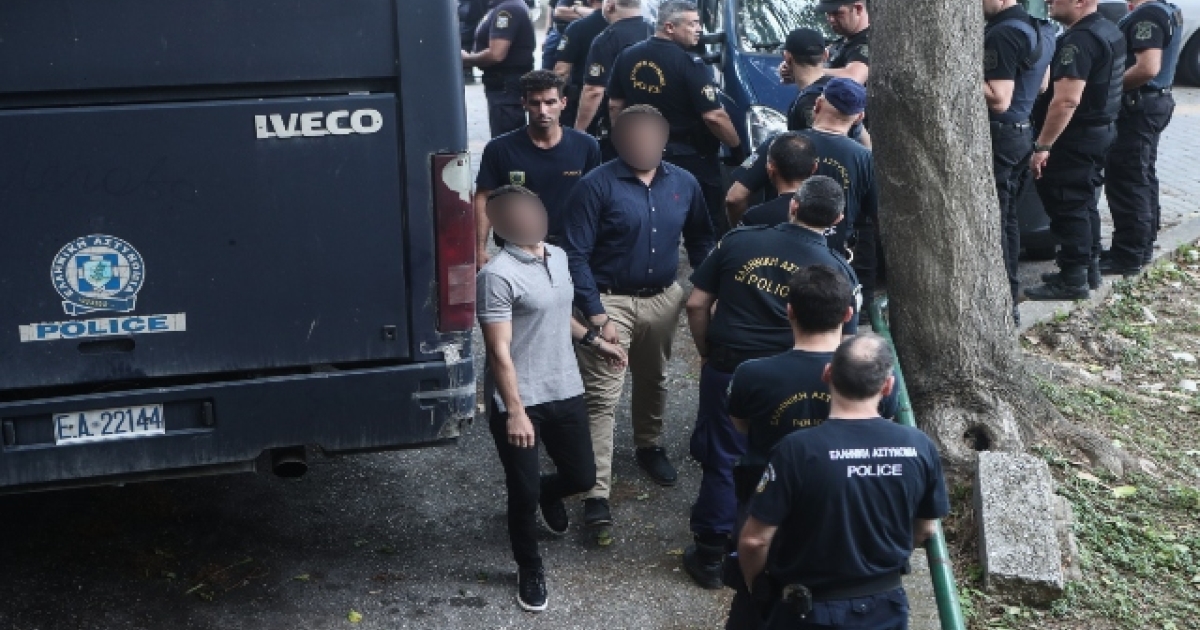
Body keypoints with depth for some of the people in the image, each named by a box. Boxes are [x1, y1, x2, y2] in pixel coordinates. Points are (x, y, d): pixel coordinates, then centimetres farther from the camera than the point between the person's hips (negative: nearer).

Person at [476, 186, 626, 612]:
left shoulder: (558, 257, 4)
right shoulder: (498, 275, -20)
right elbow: (499, 350, -22)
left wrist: (593, 341, 26)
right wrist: (515, 411, -26)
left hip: (565, 391, 7)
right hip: (519, 401, -7)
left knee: (582, 476, 15)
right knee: (523, 492, 4)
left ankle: (549, 493, 51)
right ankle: (530, 571, 28)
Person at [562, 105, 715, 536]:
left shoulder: (683, 184, 0)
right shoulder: (597, 186, -15)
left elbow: (700, 240, 13)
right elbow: (576, 255, -15)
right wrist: (597, 316, -19)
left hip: (664, 298, 5)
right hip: (610, 300, -5)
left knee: (654, 381, 24)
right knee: (601, 398, -8)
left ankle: (649, 447, 50)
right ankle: (597, 494, -6)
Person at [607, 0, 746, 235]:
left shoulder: (628, 57, 1)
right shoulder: (689, 64, -19)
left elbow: (614, 106, 8)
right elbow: (713, 116, -21)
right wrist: (737, 147, -8)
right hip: (692, 158, -6)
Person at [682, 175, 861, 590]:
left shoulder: (739, 241, -4)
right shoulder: (837, 270, -7)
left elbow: (697, 303, -1)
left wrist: (706, 352, 12)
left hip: (727, 370, 1)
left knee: (723, 461, 12)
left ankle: (709, 556, 22)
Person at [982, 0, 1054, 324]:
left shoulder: (1002, 34, -20)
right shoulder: (1033, 28, 12)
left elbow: (999, 100, -25)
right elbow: (1039, 86, 22)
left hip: (997, 138, -10)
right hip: (1022, 133, 10)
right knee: (1007, 217, 17)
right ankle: (1009, 296, 24)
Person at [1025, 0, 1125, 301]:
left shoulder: (1078, 40, -23)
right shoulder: (1108, 30, 10)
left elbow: (1066, 100, -29)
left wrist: (1042, 146, -26)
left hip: (1075, 138, -10)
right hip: (1101, 130, 10)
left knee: (1067, 207, -2)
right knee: (1084, 202, 19)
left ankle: (1073, 280, 4)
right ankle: (1089, 268, 27)